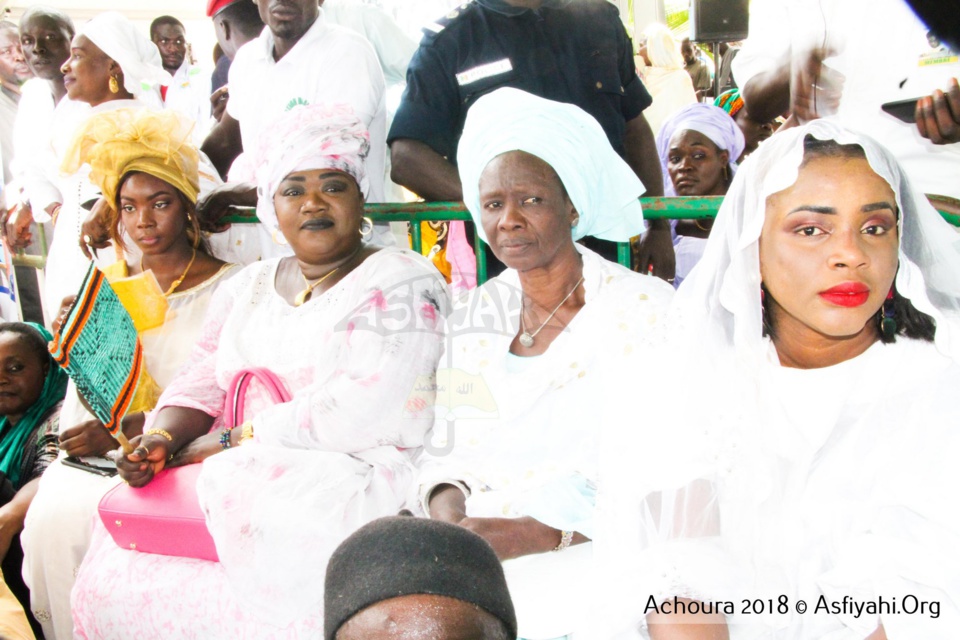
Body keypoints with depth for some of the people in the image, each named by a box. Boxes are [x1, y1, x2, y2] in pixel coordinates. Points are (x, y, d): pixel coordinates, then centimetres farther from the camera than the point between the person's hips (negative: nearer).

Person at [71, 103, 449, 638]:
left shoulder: (400, 281, -4)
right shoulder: (248, 287, 20)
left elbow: (362, 408, -16)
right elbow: (200, 384, 18)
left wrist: (232, 440, -12)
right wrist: (161, 439, -5)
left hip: (357, 472, -5)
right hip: (232, 473, 6)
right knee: (109, 582, -13)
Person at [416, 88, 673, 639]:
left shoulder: (646, 309, -4)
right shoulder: (474, 318, 11)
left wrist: (542, 533, -19)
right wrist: (447, 510, -7)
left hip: (597, 552, -4)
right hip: (476, 543, 4)